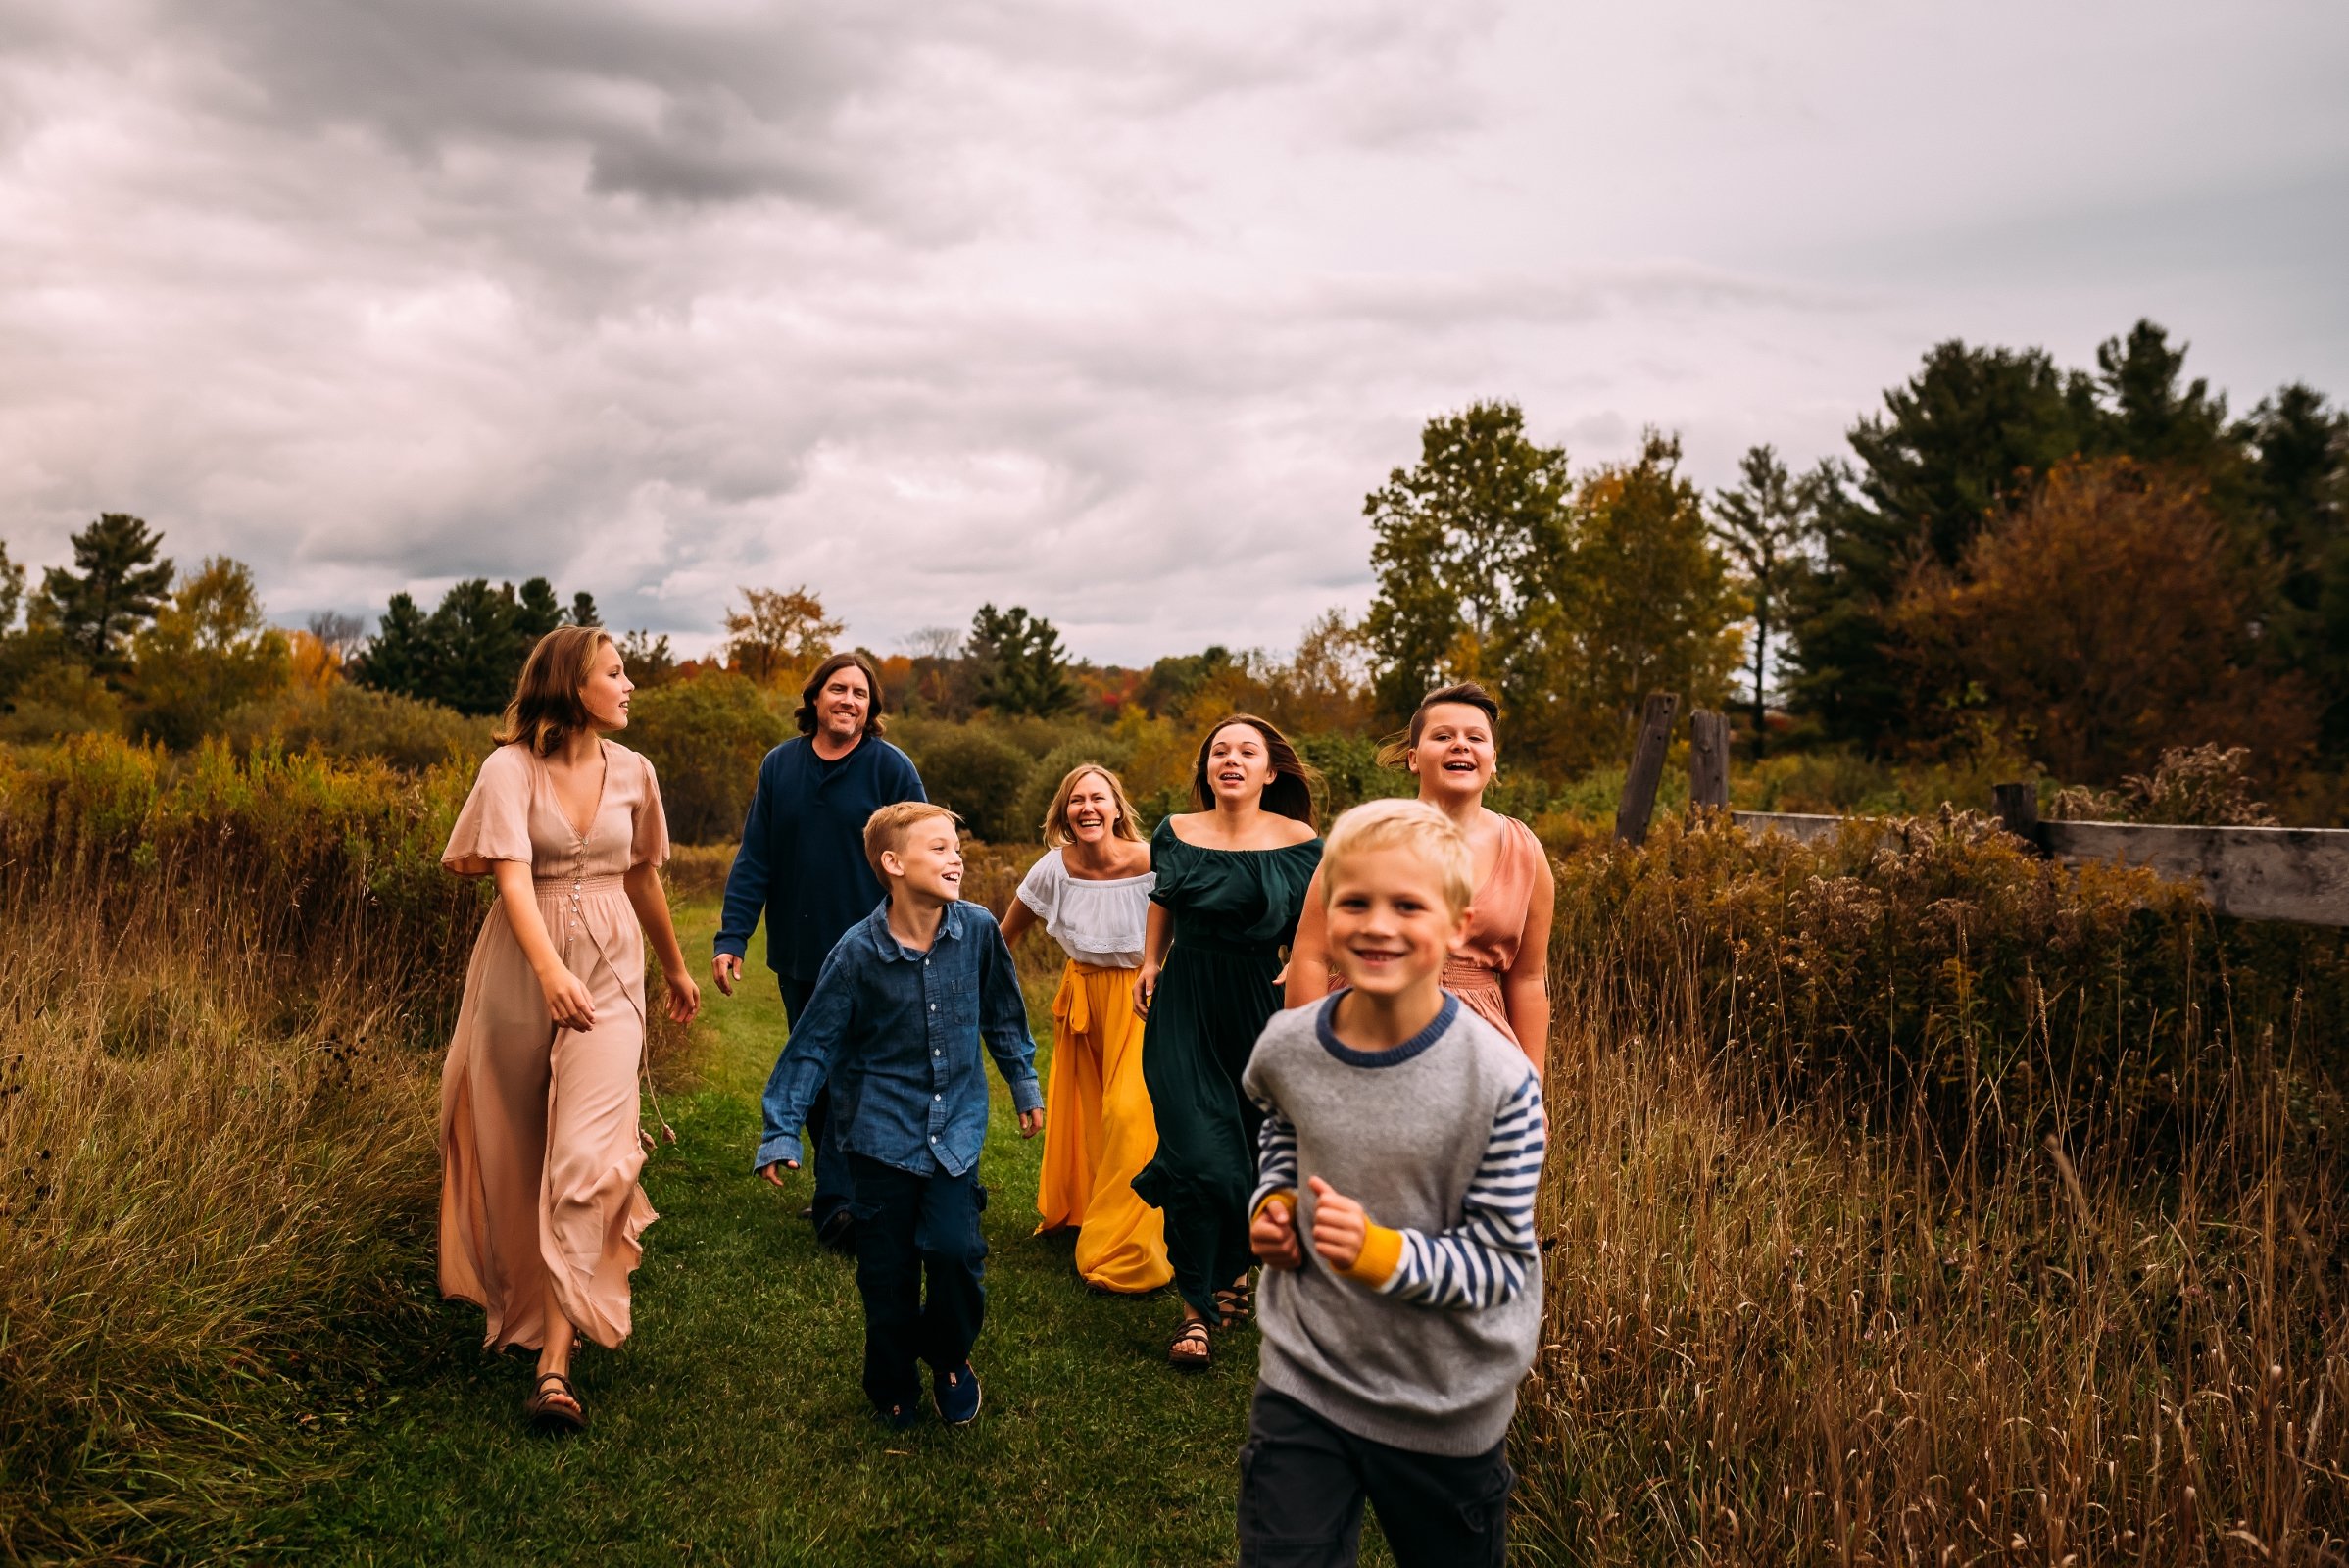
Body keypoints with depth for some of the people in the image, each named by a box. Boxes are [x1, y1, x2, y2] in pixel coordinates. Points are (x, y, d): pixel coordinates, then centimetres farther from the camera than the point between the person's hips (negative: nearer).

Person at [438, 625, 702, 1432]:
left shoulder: (632, 773, 5)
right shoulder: (510, 769, -8)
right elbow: (512, 876, -22)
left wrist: (676, 967, 28)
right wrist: (551, 971, -37)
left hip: (610, 971, 2)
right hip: (522, 969, -1)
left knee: (586, 1157, -11)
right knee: (518, 1150, 12)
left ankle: (556, 1362, -10)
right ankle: (518, 1302, 38)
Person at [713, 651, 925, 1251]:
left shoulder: (891, 769, -7)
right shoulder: (780, 766, 3)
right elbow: (754, 859, 3)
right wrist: (731, 938, -5)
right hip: (797, 954, 5)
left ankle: (836, 1203, 1)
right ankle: (840, 1184, 29)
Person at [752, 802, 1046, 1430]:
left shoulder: (978, 930, -7)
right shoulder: (858, 952, -13)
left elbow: (1003, 1015, 10)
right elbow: (813, 1045, -6)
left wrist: (1024, 1085, 19)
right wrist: (781, 1132, -6)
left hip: (956, 1125, 1)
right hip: (883, 1131, -1)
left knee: (956, 1249, -12)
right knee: (887, 1271, 5)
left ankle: (950, 1358, 19)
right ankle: (893, 1387, 30)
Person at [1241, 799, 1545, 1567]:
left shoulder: (1499, 1082, -22)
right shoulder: (1286, 1048, -10)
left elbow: (1501, 1264, -16)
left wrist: (1379, 1251, -30)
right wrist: (1271, 1201, -2)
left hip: (1448, 1410, -1)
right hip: (1302, 1385, 2)